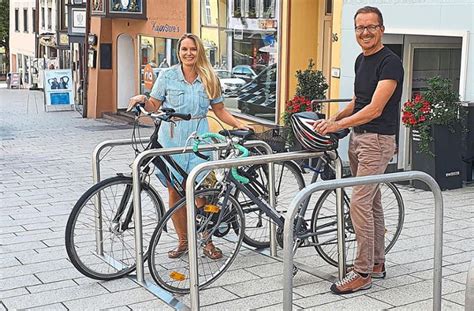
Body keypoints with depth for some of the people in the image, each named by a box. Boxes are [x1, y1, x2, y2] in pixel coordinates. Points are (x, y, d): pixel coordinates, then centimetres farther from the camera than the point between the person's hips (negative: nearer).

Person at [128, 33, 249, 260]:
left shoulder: (209, 79, 7)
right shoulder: (168, 76, 3)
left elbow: (219, 110, 13)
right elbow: (154, 105, 7)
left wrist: (238, 124, 1)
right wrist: (142, 100, -14)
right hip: (172, 139, 0)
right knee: (175, 192, 2)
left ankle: (207, 242, 6)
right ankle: (183, 241, 15)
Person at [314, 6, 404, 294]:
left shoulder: (390, 62, -15)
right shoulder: (361, 60, 13)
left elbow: (374, 109, -22)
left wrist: (338, 125, -23)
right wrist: (335, 117, 7)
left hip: (377, 139, -9)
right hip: (358, 137, 9)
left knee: (360, 203, -11)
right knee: (372, 201, 14)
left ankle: (363, 273, -3)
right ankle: (377, 263, 24)